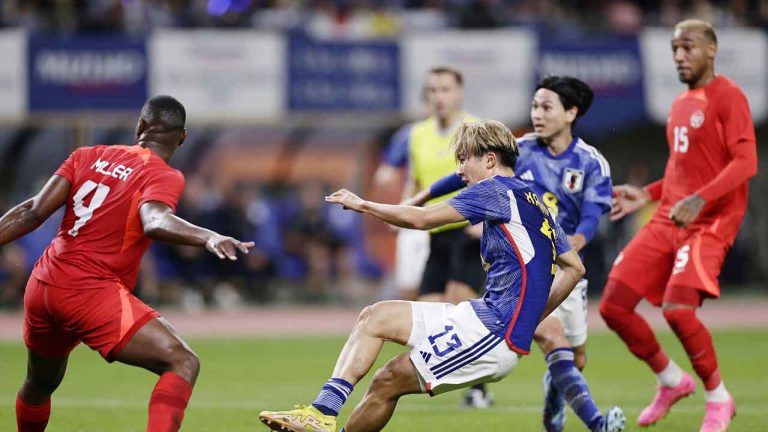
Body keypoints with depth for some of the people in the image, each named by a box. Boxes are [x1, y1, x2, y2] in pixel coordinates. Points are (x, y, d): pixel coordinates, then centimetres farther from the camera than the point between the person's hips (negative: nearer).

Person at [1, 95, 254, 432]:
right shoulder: (164, 176, -5)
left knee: (40, 382, 30)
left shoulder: (88, 156, 11)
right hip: (94, 293, -7)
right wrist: (208, 238, -40)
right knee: (183, 363, -12)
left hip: (40, 289, 7)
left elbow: (33, 212, 5)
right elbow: (155, 223, -28)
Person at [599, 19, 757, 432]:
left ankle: (718, 398, -3)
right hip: (666, 220, 8)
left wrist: (699, 200, -29)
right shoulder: (680, 104, 18)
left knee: (678, 309, -25)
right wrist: (647, 194, 18)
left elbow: (746, 162, -18)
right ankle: (671, 382, 20)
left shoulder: (727, 97, -8)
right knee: (613, 306, 0)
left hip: (709, 224, -8)